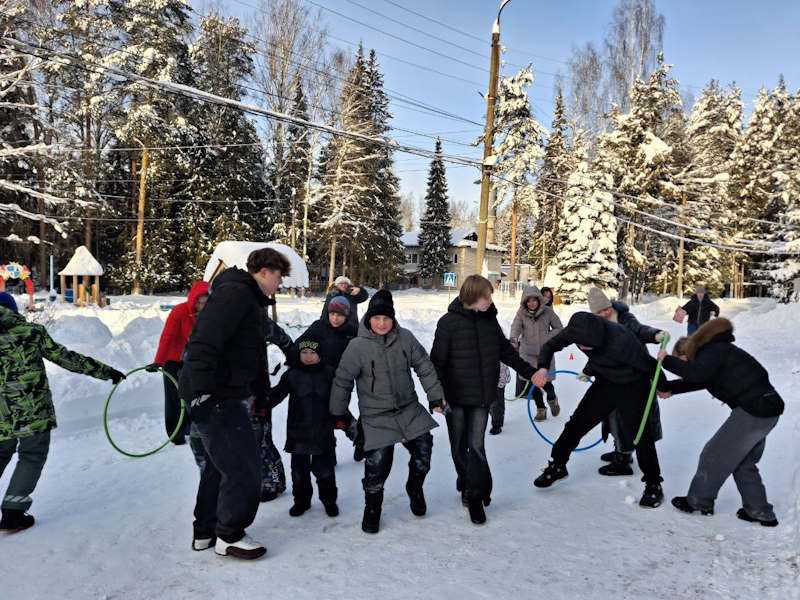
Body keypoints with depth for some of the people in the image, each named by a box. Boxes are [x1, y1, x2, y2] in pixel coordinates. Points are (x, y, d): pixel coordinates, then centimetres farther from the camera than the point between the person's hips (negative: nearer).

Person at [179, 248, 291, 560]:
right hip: (214, 397, -11)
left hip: (228, 396, 11)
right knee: (244, 466, -2)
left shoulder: (251, 301, 18)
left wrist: (262, 394, 24)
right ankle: (229, 537, 14)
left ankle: (205, 532, 33)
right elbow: (203, 342, -27)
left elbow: (253, 354, 24)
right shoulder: (234, 293, -16)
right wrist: (202, 392, -29)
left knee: (221, 464, 19)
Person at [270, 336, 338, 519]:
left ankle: (329, 500, 25)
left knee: (324, 469, 6)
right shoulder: (292, 374, -1)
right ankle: (301, 500, 29)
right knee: (299, 468, 11)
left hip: (322, 430, -1)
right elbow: (278, 393, -6)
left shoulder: (329, 373, 0)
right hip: (298, 430, 1)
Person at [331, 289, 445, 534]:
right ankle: (372, 508, 22)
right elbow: (342, 381, -3)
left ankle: (415, 488, 34)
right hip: (376, 416, -3)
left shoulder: (405, 338, -5)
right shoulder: (357, 346, -13)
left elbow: (425, 367, 5)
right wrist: (338, 413, 3)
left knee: (423, 450, 1)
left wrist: (435, 396, 5)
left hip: (409, 409, 3)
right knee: (377, 463, -6)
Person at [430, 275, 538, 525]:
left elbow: (507, 352, 13)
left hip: (482, 396, 2)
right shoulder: (449, 322, -12)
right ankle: (467, 483, 37)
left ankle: (475, 495, 12)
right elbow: (437, 360, -10)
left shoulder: (490, 320, 2)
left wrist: (531, 372, 13)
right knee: (459, 447, 12)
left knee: (476, 446, -3)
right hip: (456, 397, -2)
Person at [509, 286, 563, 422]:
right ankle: (540, 409, 25)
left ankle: (552, 399, 34)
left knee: (546, 382, -2)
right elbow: (515, 326, -20)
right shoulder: (521, 313, -6)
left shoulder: (548, 311, -7)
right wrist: (513, 339, -40)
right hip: (528, 353, 1)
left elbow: (559, 328, 2)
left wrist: (547, 337, -13)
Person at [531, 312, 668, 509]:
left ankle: (654, 485, 15)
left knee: (639, 434, -7)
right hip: (604, 383, 5)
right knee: (576, 424, 6)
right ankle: (557, 466, 25)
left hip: (632, 387, -5)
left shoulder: (620, 340, -39)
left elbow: (648, 364, -24)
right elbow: (551, 345, -6)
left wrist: (663, 387, -6)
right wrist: (543, 367, -26)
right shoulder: (576, 330, -22)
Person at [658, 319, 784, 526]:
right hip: (767, 409, 10)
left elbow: (696, 373, -30)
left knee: (714, 455, 4)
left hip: (753, 411, -10)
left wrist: (667, 361, -18)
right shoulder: (717, 352, 19)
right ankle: (760, 513, 27)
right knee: (744, 463, 22)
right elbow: (698, 379, 26)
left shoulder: (713, 351, -11)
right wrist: (670, 389, 17)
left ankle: (698, 502, 18)